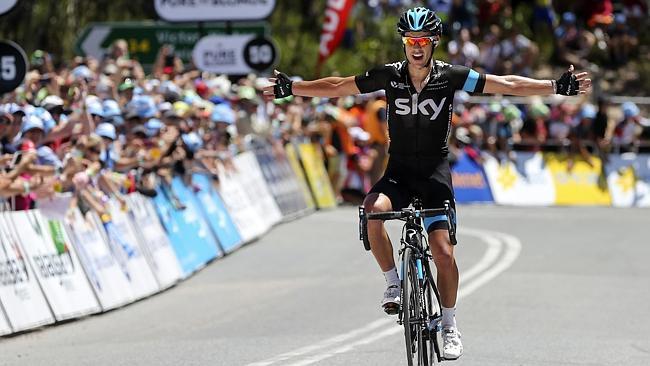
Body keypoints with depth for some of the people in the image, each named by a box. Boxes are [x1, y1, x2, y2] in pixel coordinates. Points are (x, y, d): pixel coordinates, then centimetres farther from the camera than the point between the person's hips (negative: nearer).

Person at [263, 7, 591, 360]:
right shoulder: (389, 75, -5)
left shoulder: (450, 76, -8)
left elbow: (507, 85, -8)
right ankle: (393, 282, -10)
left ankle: (450, 327, 9)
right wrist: (290, 88, -1)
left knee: (443, 252, -10)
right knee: (373, 211, -31)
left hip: (435, 172, -1)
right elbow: (338, 86, 2)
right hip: (398, 171, 1)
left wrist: (557, 87, -14)